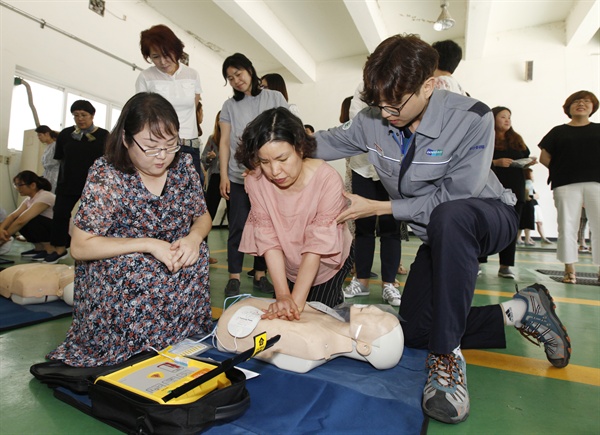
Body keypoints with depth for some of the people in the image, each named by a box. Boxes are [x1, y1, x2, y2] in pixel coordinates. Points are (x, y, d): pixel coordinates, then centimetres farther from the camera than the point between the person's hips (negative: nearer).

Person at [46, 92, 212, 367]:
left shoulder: (183, 165, -5)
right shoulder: (107, 174, -16)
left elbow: (203, 217, 5)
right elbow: (80, 246, -16)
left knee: (195, 252, -25)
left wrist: (194, 237, -20)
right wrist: (149, 244, -27)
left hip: (178, 270, 3)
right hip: (113, 282, -2)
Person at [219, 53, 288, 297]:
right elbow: (224, 142, 7)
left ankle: (260, 275, 15)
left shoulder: (274, 98, 8)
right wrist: (223, 175, -2)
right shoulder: (229, 106, 12)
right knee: (238, 227, 1)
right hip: (238, 176, 1)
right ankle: (234, 277, 10)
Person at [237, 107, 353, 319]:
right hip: (288, 266, 3)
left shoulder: (328, 180, -33)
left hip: (328, 262, -3)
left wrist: (296, 301, -35)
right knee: (283, 316, 17)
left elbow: (317, 246, -32)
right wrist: (282, 295, -31)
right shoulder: (255, 181, -24)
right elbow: (268, 240, -23)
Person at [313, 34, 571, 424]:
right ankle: (519, 311, 13)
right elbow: (330, 143, 2)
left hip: (489, 217, -5)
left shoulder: (472, 119, -26)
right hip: (439, 233, 5)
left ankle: (447, 355, -29)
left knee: (448, 216, -45)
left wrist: (379, 208, -27)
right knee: (415, 334, 2)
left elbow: (453, 198, -28)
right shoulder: (373, 121, -13)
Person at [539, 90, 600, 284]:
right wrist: (562, 170, 2)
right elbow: (544, 158, 10)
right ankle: (569, 270, 4)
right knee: (567, 226, -2)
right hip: (566, 185, -1)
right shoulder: (558, 131, 14)